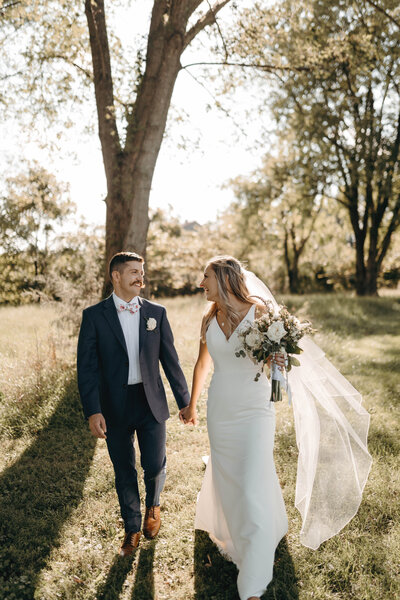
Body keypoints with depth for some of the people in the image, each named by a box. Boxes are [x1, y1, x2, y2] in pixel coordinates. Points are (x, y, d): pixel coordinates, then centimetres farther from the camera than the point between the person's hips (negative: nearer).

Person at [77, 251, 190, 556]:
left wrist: (185, 401, 5)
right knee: (124, 472, 12)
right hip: (115, 407, -1)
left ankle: (153, 505, 40)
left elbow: (170, 360, 4)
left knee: (155, 466, 4)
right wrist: (93, 411, -14)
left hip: (152, 403, 1)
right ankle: (132, 528, 36)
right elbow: (87, 367, -7)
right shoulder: (94, 315, -4)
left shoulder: (156, 312, 2)